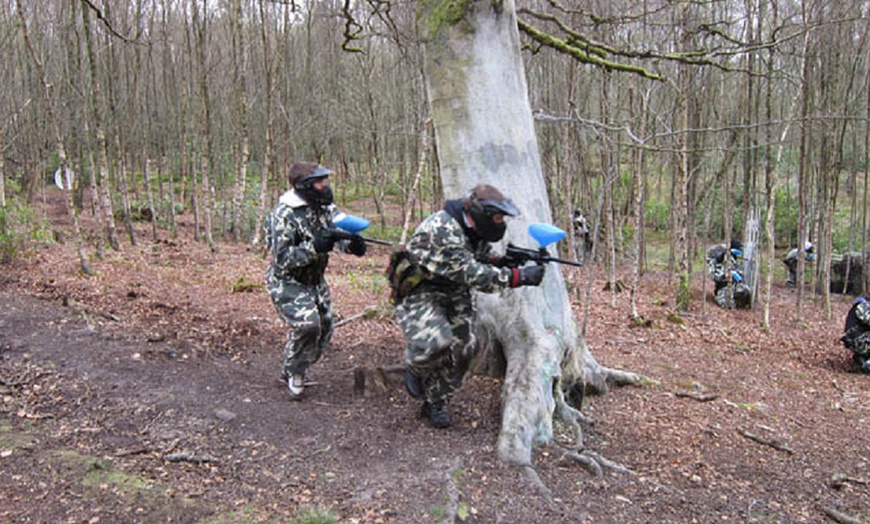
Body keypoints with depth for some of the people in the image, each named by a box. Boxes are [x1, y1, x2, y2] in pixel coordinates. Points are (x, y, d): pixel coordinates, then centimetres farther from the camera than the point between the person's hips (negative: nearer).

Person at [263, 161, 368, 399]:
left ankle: (294, 371, 32)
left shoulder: (325, 207, -2)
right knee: (307, 324, -24)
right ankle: (293, 373, 2)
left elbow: (342, 231, -8)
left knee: (325, 328, 11)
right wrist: (314, 247, -39)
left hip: (315, 280, 8)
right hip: (287, 282, -7)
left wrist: (353, 243, -31)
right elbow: (282, 258, -28)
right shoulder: (285, 215, -24)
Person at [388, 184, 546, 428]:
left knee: (462, 349, -2)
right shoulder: (442, 230, -31)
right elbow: (472, 274, -34)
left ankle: (435, 404, 18)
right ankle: (414, 368, 6)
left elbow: (482, 256, 13)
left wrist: (502, 261, -11)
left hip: (453, 294, 8)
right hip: (418, 292, -8)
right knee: (437, 342, -29)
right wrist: (520, 276, -36)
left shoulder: (475, 230, -4)